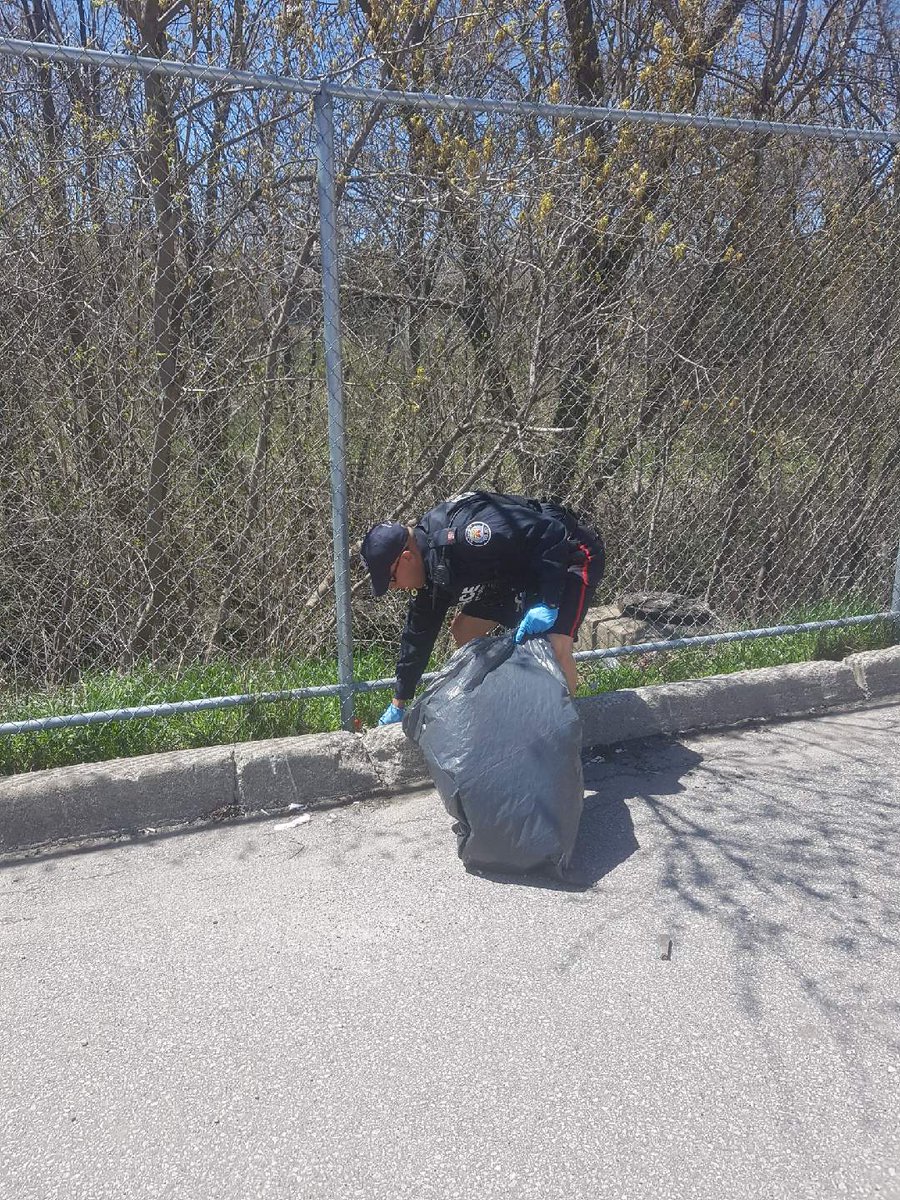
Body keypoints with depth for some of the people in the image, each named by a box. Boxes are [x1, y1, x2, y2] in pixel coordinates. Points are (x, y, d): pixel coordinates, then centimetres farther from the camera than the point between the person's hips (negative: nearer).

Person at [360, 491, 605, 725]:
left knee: (557, 647, -28)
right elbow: (419, 632, 6)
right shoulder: (428, 564, -4)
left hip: (570, 555, -9)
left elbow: (552, 536, -35)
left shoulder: (463, 532, -36)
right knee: (463, 629, 7)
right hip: (522, 570, 9)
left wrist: (547, 604, -35)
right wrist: (398, 703, 10)